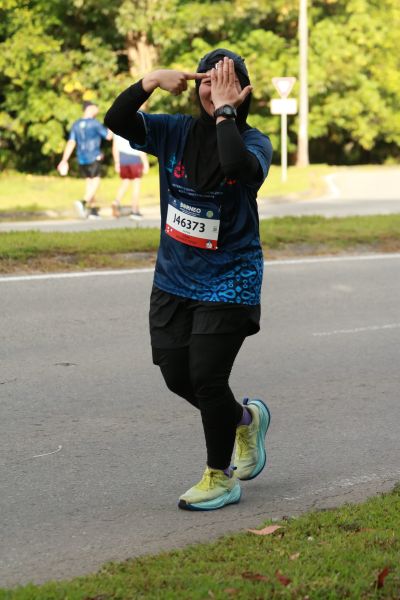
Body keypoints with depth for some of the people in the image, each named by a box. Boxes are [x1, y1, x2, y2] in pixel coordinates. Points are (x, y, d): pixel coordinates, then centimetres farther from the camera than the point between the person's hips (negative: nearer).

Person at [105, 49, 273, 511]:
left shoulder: (254, 143, -11)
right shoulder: (176, 132, 0)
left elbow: (236, 166, -35)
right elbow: (116, 121, -11)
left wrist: (226, 112, -26)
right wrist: (150, 81, -21)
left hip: (228, 282, -5)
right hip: (174, 279, 5)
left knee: (206, 377, -8)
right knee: (177, 376, 10)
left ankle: (221, 479, 13)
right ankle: (245, 419, 40)